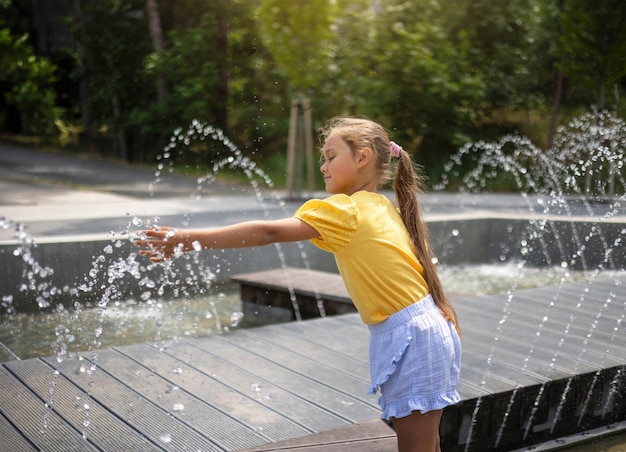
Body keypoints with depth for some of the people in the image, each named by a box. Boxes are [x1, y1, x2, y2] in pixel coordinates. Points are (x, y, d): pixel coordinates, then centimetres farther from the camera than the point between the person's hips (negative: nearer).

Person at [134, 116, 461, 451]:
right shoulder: (382, 207, 11)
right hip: (425, 331, 9)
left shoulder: (345, 210, -14)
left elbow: (267, 232, -21)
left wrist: (189, 240, -21)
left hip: (411, 337, -9)